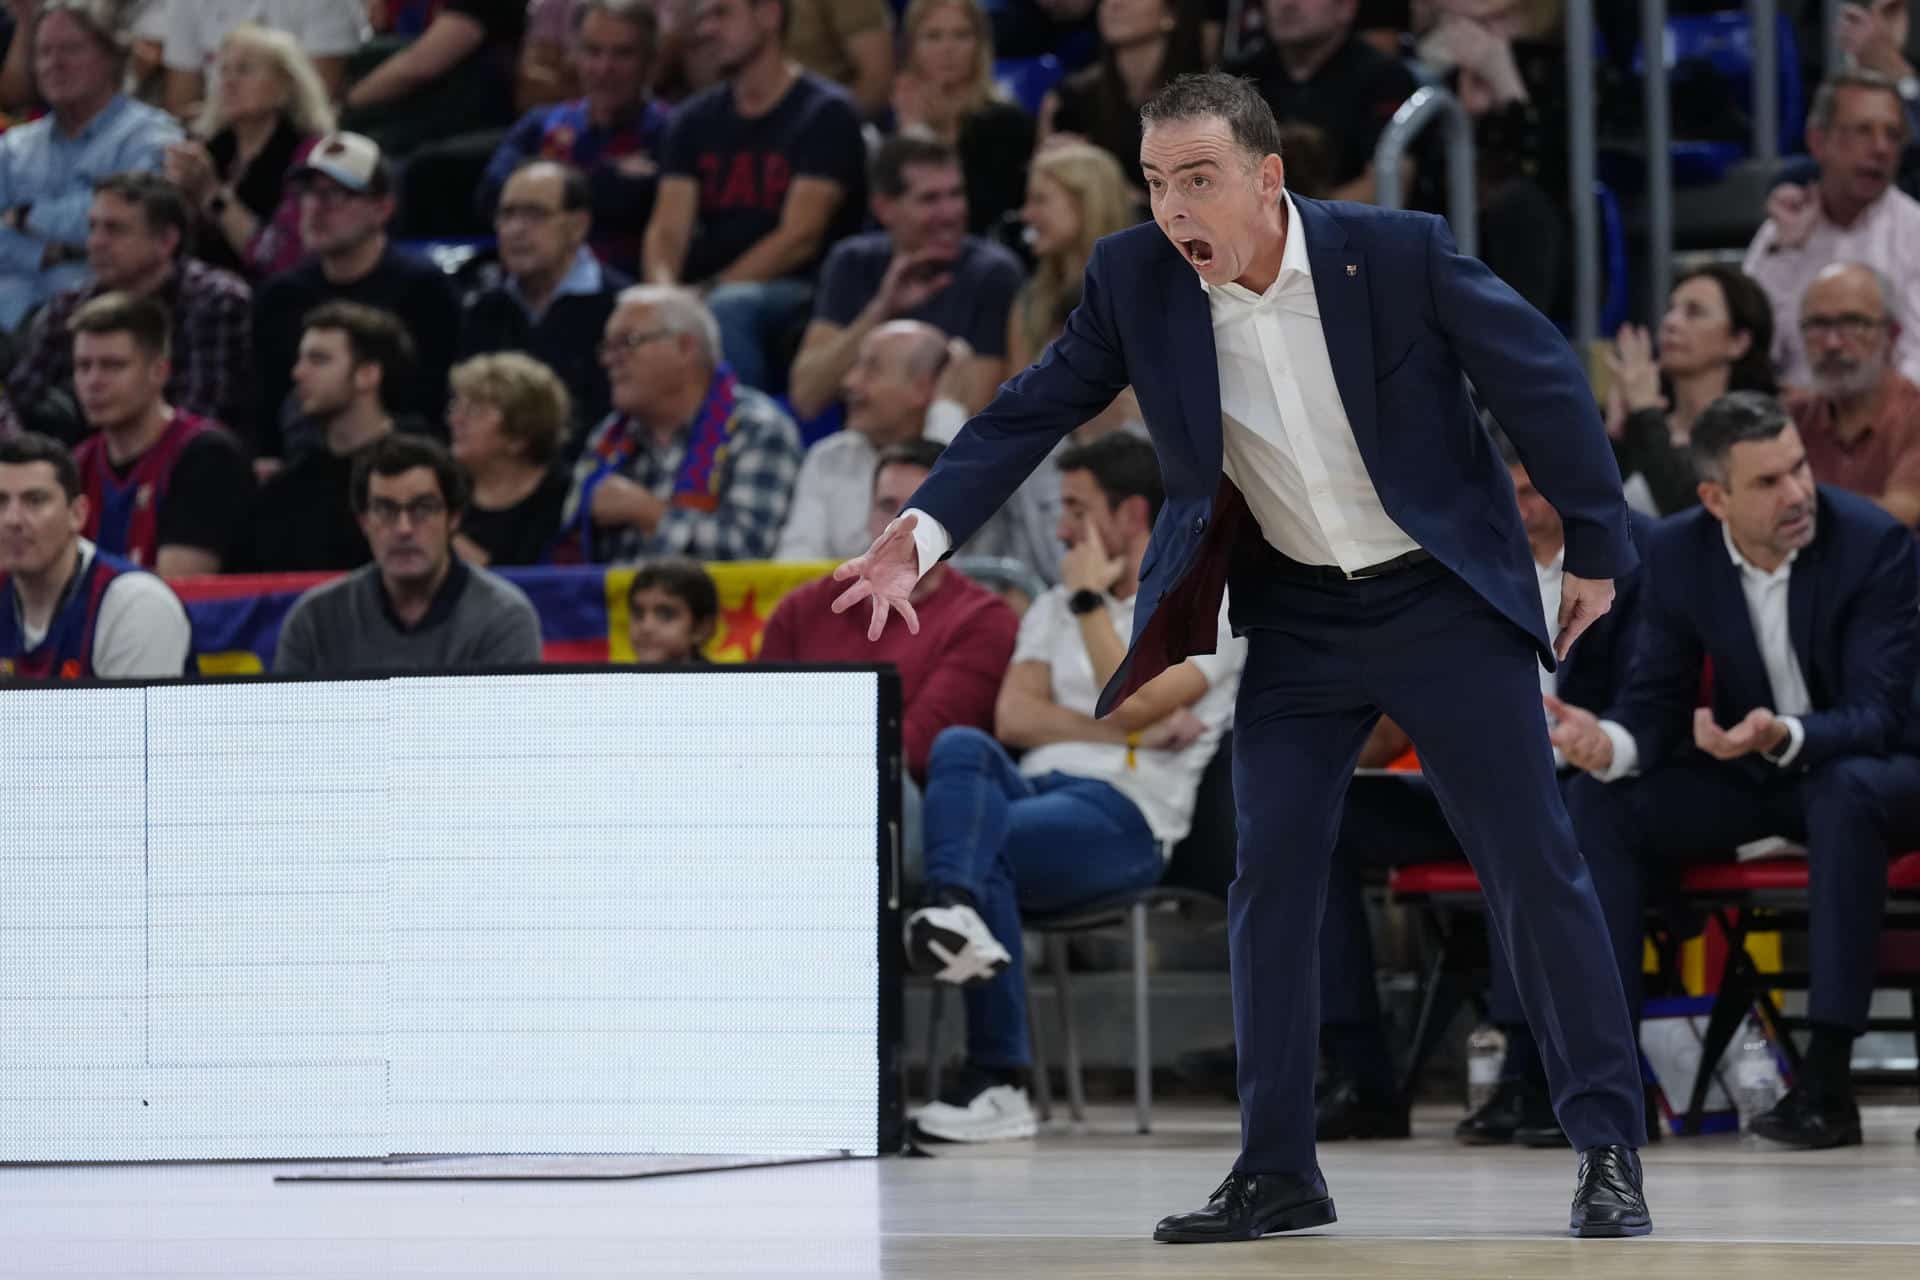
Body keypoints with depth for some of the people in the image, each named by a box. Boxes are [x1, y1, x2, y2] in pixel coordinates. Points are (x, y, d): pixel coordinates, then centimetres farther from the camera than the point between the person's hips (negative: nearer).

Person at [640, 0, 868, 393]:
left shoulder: (826, 113, -2)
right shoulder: (695, 120, 16)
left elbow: (799, 238, -11)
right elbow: (667, 230, 5)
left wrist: (711, 291, -19)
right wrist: (664, 291, -18)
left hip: (800, 293, -5)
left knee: (729, 308, -36)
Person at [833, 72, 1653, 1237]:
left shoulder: (1401, 253, -19)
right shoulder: (1136, 280, -10)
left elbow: (1543, 378, -9)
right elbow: (1033, 412, -6)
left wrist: (1599, 549, -2)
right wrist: (921, 533, -21)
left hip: (1445, 600, -3)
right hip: (1298, 618, 3)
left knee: (1537, 869, -3)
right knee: (1270, 883, -1)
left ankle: (1610, 1150, 6)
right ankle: (1278, 1172, 8)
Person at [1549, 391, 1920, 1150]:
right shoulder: (1678, 554, -8)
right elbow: (1657, 698, -3)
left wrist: (1786, 737, -45)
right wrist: (1612, 743, -28)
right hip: (1747, 774, 5)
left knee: (1847, 794, -40)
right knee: (1597, 802, -18)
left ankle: (1828, 1078, -39)